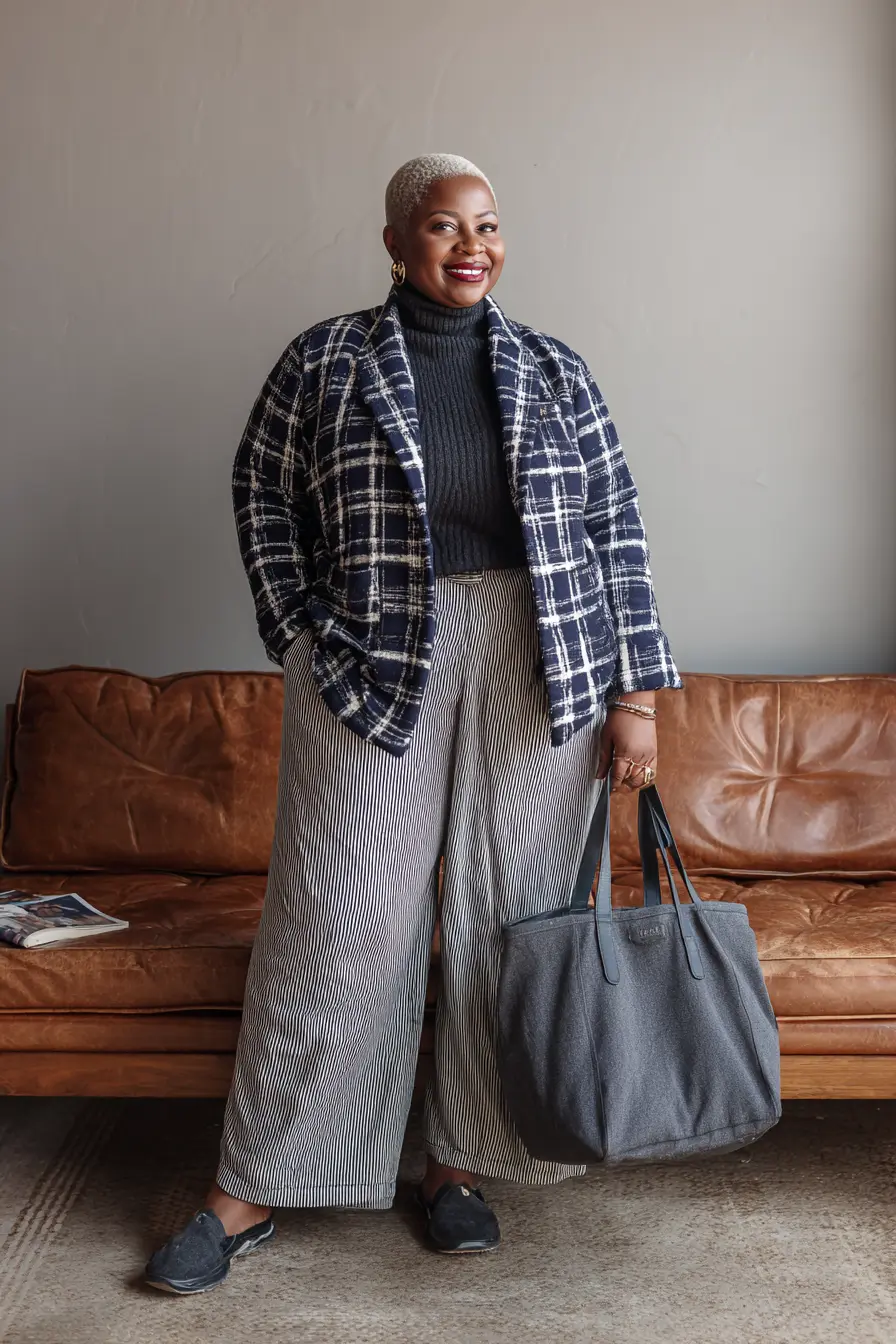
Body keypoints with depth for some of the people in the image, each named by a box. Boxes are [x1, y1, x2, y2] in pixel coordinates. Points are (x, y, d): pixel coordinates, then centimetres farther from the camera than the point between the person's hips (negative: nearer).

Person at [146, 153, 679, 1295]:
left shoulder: (553, 371, 8)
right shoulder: (325, 361, 4)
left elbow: (616, 529, 6)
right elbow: (263, 493, 10)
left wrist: (636, 692, 0)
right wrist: (303, 637, 2)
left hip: (540, 666, 2)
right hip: (372, 667, -2)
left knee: (506, 911, 6)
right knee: (335, 920, 0)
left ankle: (459, 1161, 24)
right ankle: (254, 1190, 14)